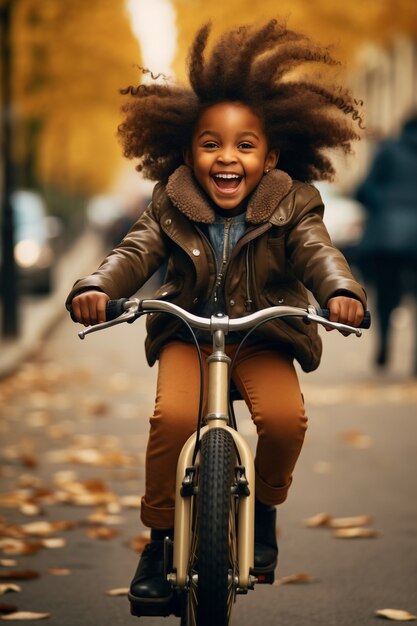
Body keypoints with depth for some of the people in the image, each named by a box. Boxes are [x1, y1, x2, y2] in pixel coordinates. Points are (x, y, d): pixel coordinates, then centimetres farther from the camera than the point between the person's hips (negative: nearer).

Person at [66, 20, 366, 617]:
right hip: (188, 333, 0)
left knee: (285, 416, -28)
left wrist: (341, 290, -41)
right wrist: (96, 287, -34)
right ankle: (161, 539, -8)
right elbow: (137, 250, -13)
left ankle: (263, 505, 5)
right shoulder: (172, 204, -3)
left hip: (265, 338, 0)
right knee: (174, 414, -28)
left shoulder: (290, 205, -4)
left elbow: (317, 251, -17)